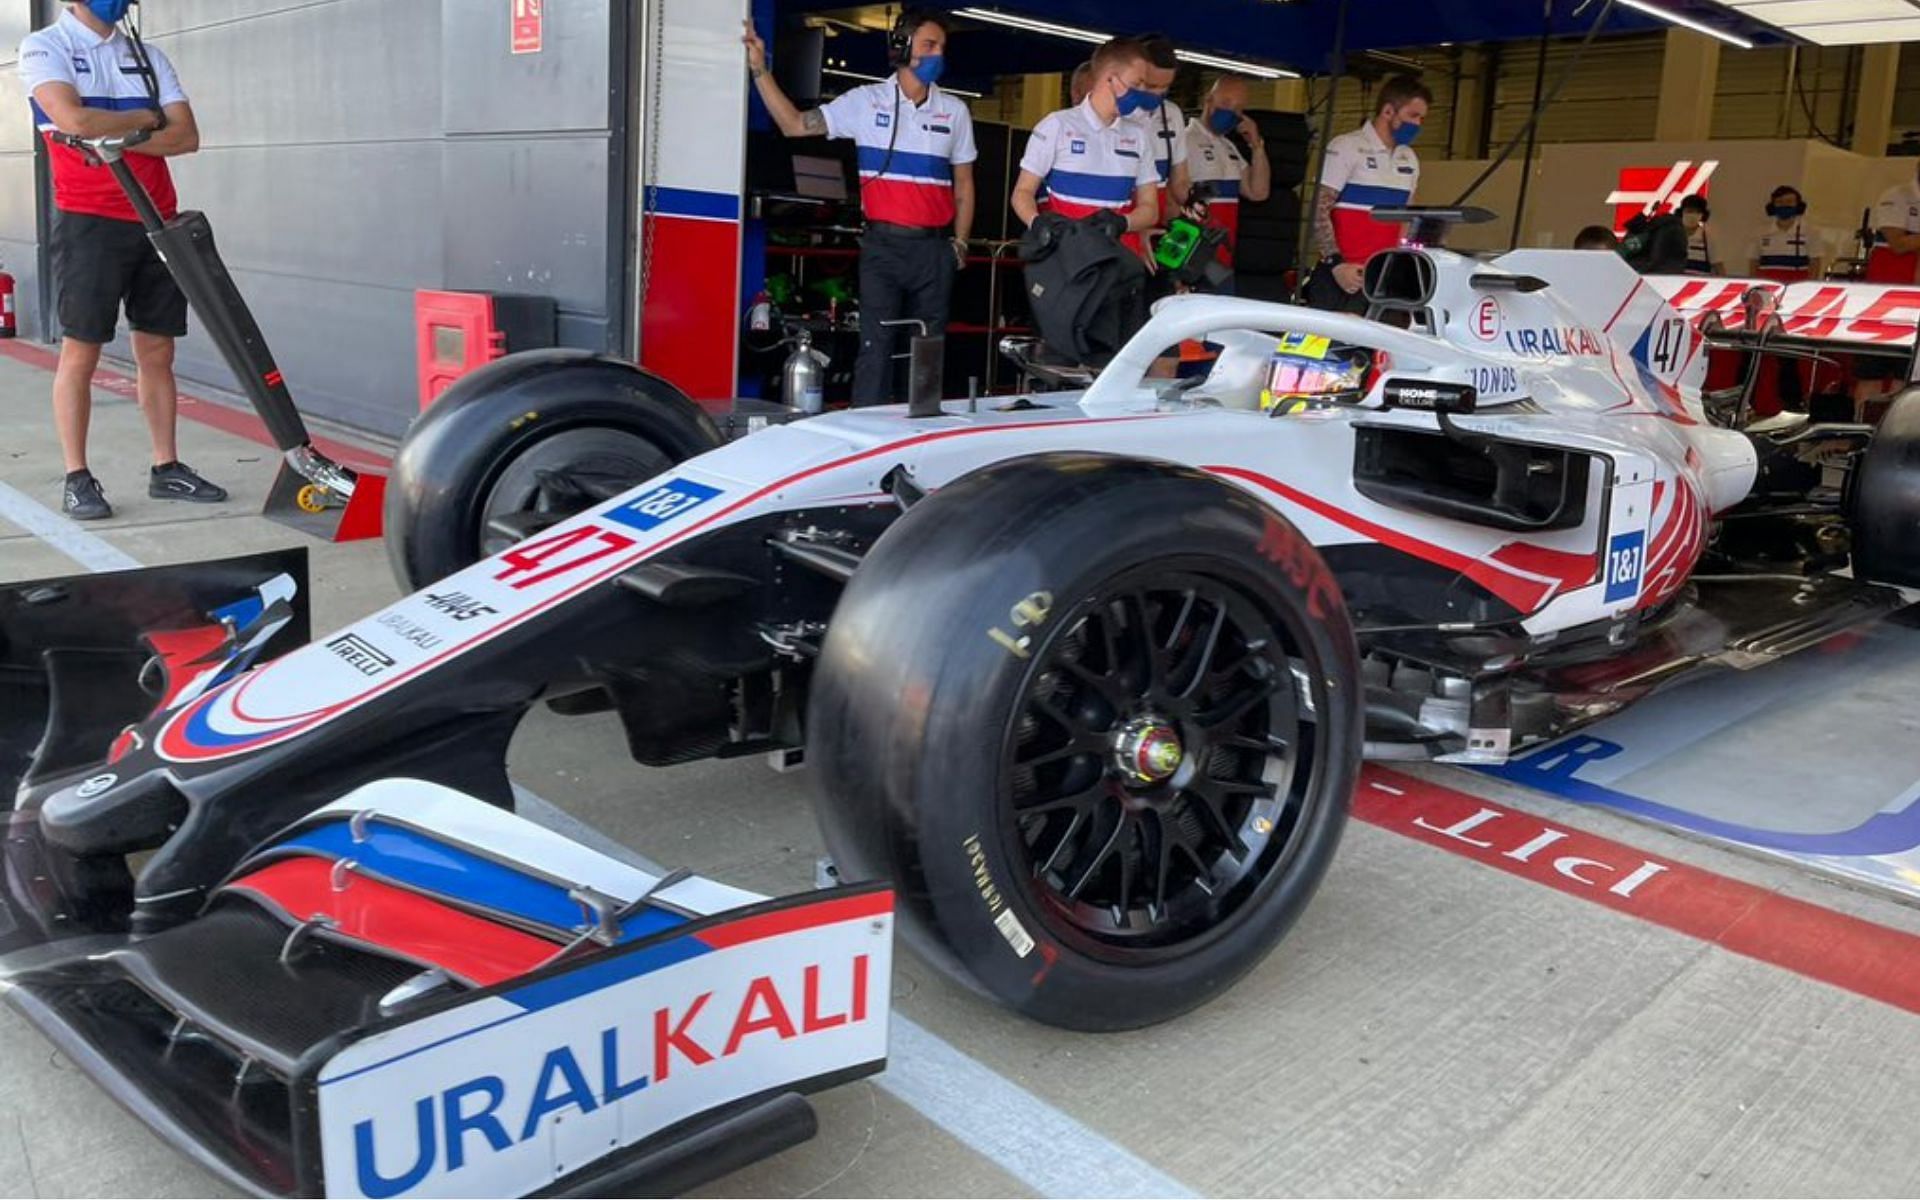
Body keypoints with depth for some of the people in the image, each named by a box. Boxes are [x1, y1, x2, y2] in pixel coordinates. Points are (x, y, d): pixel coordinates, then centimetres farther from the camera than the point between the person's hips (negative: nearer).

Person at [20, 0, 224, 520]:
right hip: (88, 223, -5)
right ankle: (77, 478, 2)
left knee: (157, 350, 7)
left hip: (157, 222, 5)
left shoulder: (148, 57, 16)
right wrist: (144, 117, -3)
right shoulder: (45, 46, 2)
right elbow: (74, 119, -16)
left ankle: (166, 467, 13)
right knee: (81, 349, -3)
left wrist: (115, 138, -9)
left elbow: (187, 136, 3)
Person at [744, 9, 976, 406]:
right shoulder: (866, 101, 3)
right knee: (875, 347, -6)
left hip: (934, 247, 2)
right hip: (882, 244, -2)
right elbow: (795, 125, 1)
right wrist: (760, 70, -7)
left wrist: (960, 243, 8)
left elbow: (964, 185, 15)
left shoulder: (954, 111, 9)